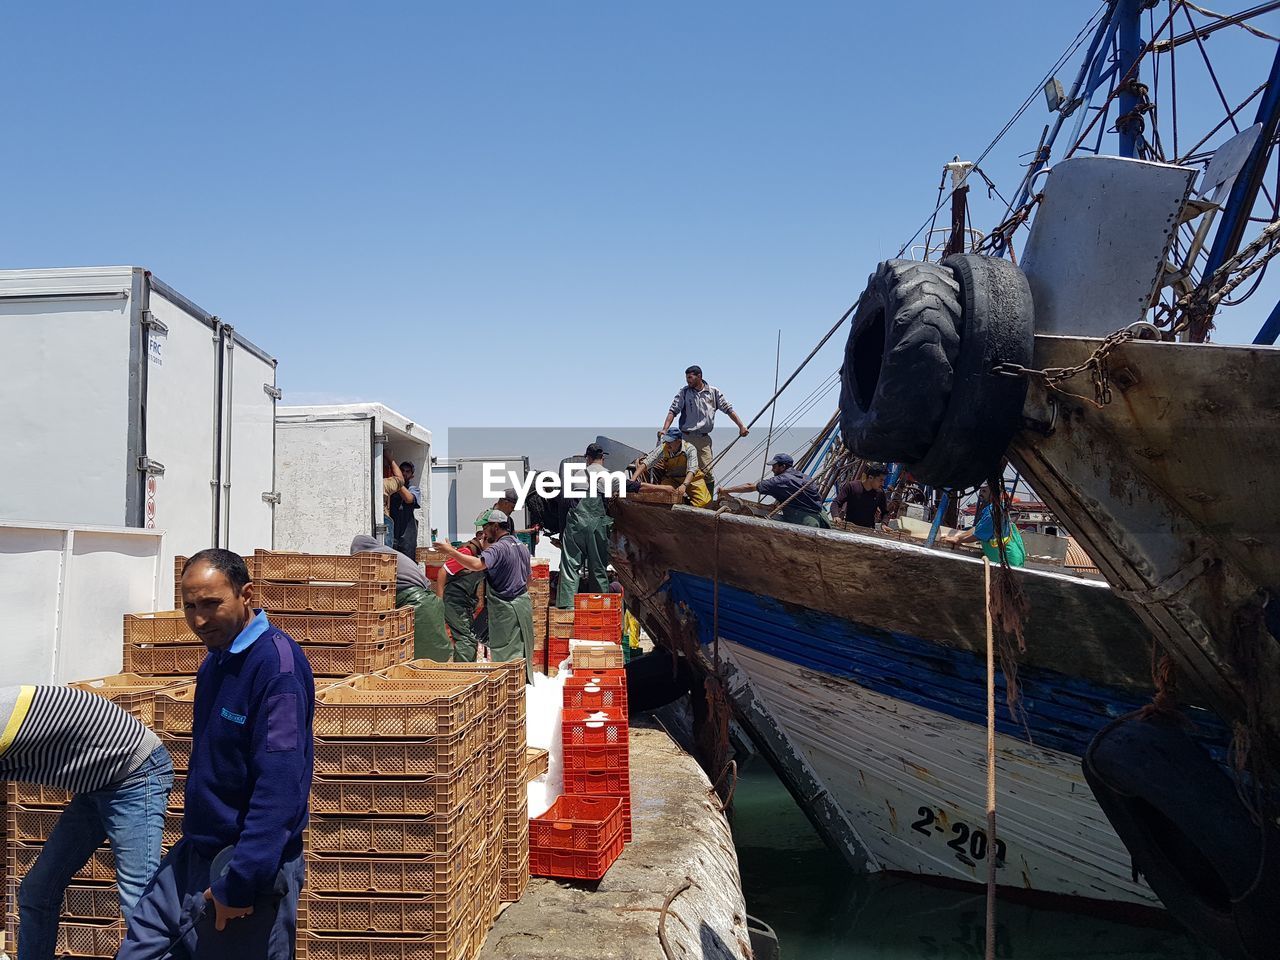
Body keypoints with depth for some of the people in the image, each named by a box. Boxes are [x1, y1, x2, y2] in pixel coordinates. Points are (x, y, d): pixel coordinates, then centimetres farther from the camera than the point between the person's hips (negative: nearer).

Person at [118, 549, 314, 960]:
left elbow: (280, 785, -26)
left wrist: (240, 883, -25)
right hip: (194, 853, 8)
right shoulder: (216, 659, 7)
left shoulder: (277, 662, -21)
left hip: (250, 865, -8)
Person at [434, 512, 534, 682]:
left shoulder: (498, 548, -18)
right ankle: (526, 680, 25)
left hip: (505, 609, -9)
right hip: (524, 603, 9)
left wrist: (451, 551, -32)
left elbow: (477, 564, -36)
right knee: (523, 648, 17)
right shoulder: (522, 546, 11)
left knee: (505, 652, -2)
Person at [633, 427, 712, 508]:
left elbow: (692, 470, -35)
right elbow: (646, 463, -20)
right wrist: (632, 479, -32)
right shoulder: (663, 448, -17)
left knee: (703, 502, -23)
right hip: (671, 479, 2)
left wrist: (684, 485, -52)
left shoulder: (690, 449, -23)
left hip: (691, 479, -2)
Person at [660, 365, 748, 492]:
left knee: (707, 472, -4)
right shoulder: (683, 392, 3)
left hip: (704, 439, 1)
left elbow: (728, 409, 10)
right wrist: (665, 429, -17)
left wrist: (741, 426, 4)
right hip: (686, 438, -1)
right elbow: (673, 411, -3)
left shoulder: (713, 392, 6)